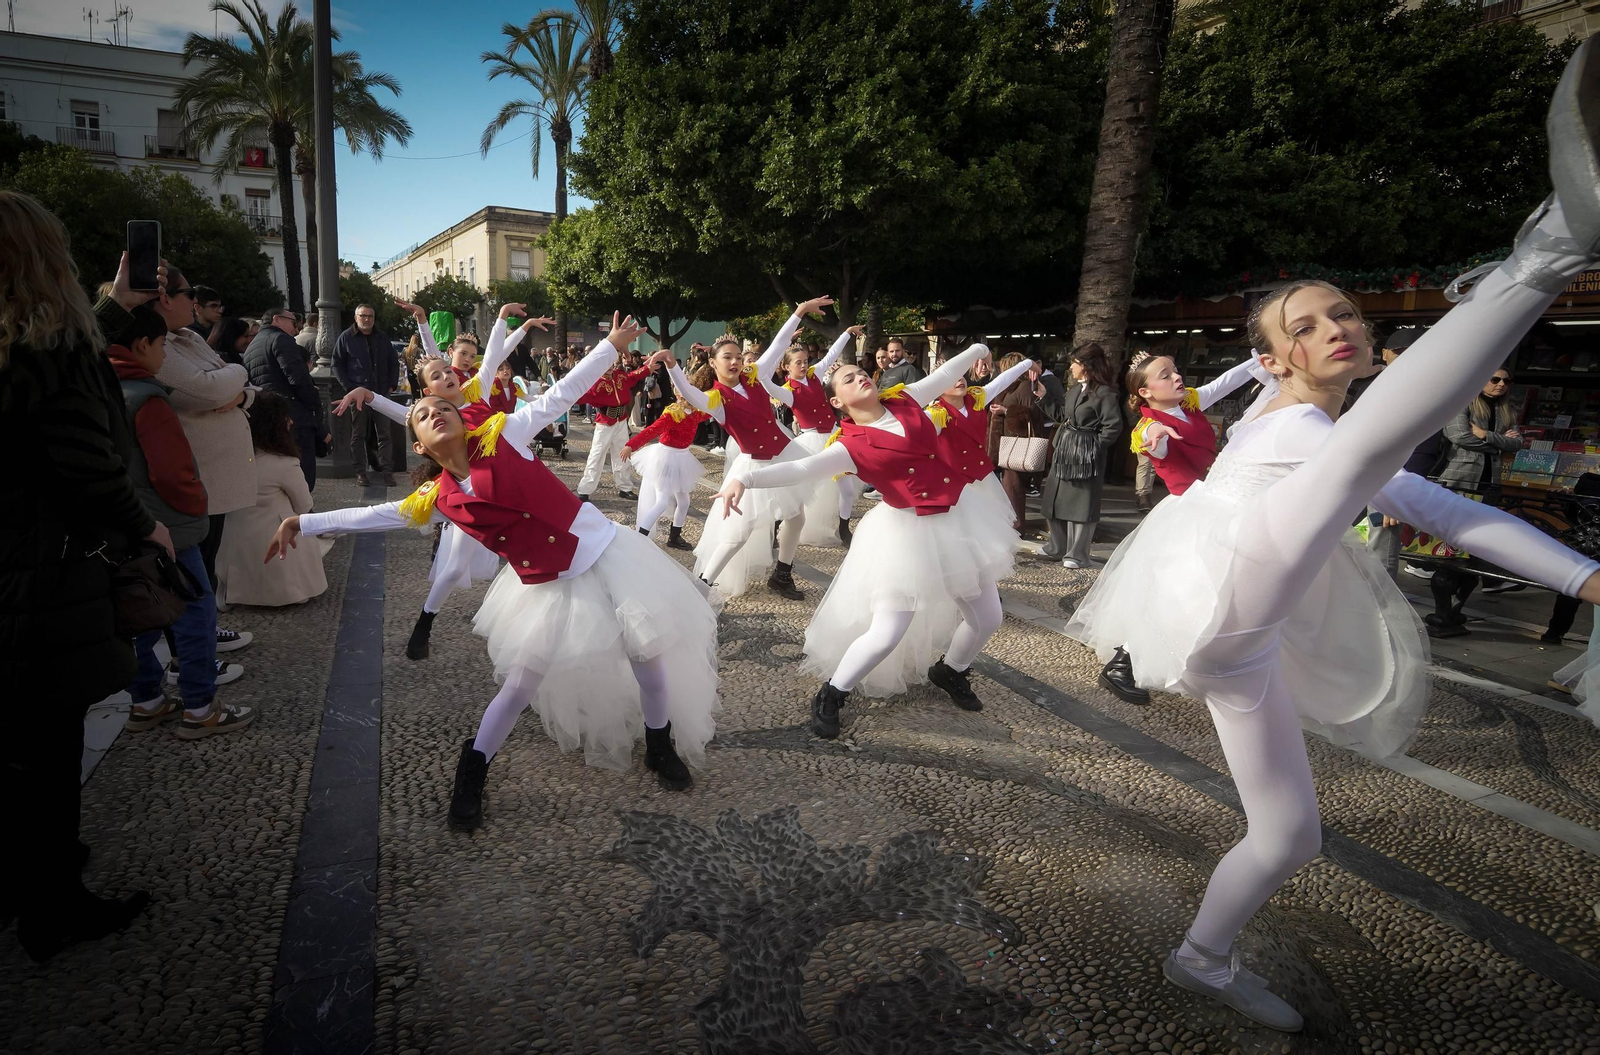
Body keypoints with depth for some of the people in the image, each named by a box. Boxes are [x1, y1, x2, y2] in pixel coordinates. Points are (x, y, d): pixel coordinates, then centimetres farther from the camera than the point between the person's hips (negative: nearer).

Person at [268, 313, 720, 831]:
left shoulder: (503, 435, -7)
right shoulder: (438, 500, 1)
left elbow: (561, 395, -6)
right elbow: (371, 515, 10)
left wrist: (612, 345, -6)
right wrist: (301, 523, 8)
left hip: (604, 551, -1)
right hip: (547, 586, 2)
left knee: (648, 652, 5)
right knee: (519, 685, 4)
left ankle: (662, 748, 30)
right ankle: (469, 777, 27)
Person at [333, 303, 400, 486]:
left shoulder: (382, 338, 12)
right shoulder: (346, 338, 2)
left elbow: (393, 363, 18)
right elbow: (337, 364, 2)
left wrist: (392, 385, 6)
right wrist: (348, 387, -7)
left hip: (382, 394, 3)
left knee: (384, 434, 2)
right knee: (358, 435, 3)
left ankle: (387, 471, 5)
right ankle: (360, 472, 7)